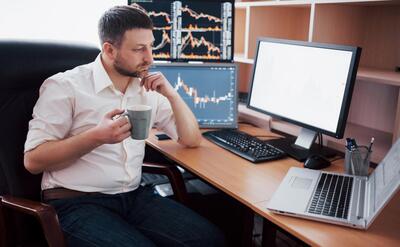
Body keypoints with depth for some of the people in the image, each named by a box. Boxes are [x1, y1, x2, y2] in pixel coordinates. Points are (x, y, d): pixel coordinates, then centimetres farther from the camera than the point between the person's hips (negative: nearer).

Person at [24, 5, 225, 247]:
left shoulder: (148, 90, 10)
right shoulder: (64, 86, -7)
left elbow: (192, 139, 11)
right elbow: (33, 160, -10)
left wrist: (172, 94, -5)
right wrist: (96, 137, -23)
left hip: (134, 196, 5)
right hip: (77, 202, -4)